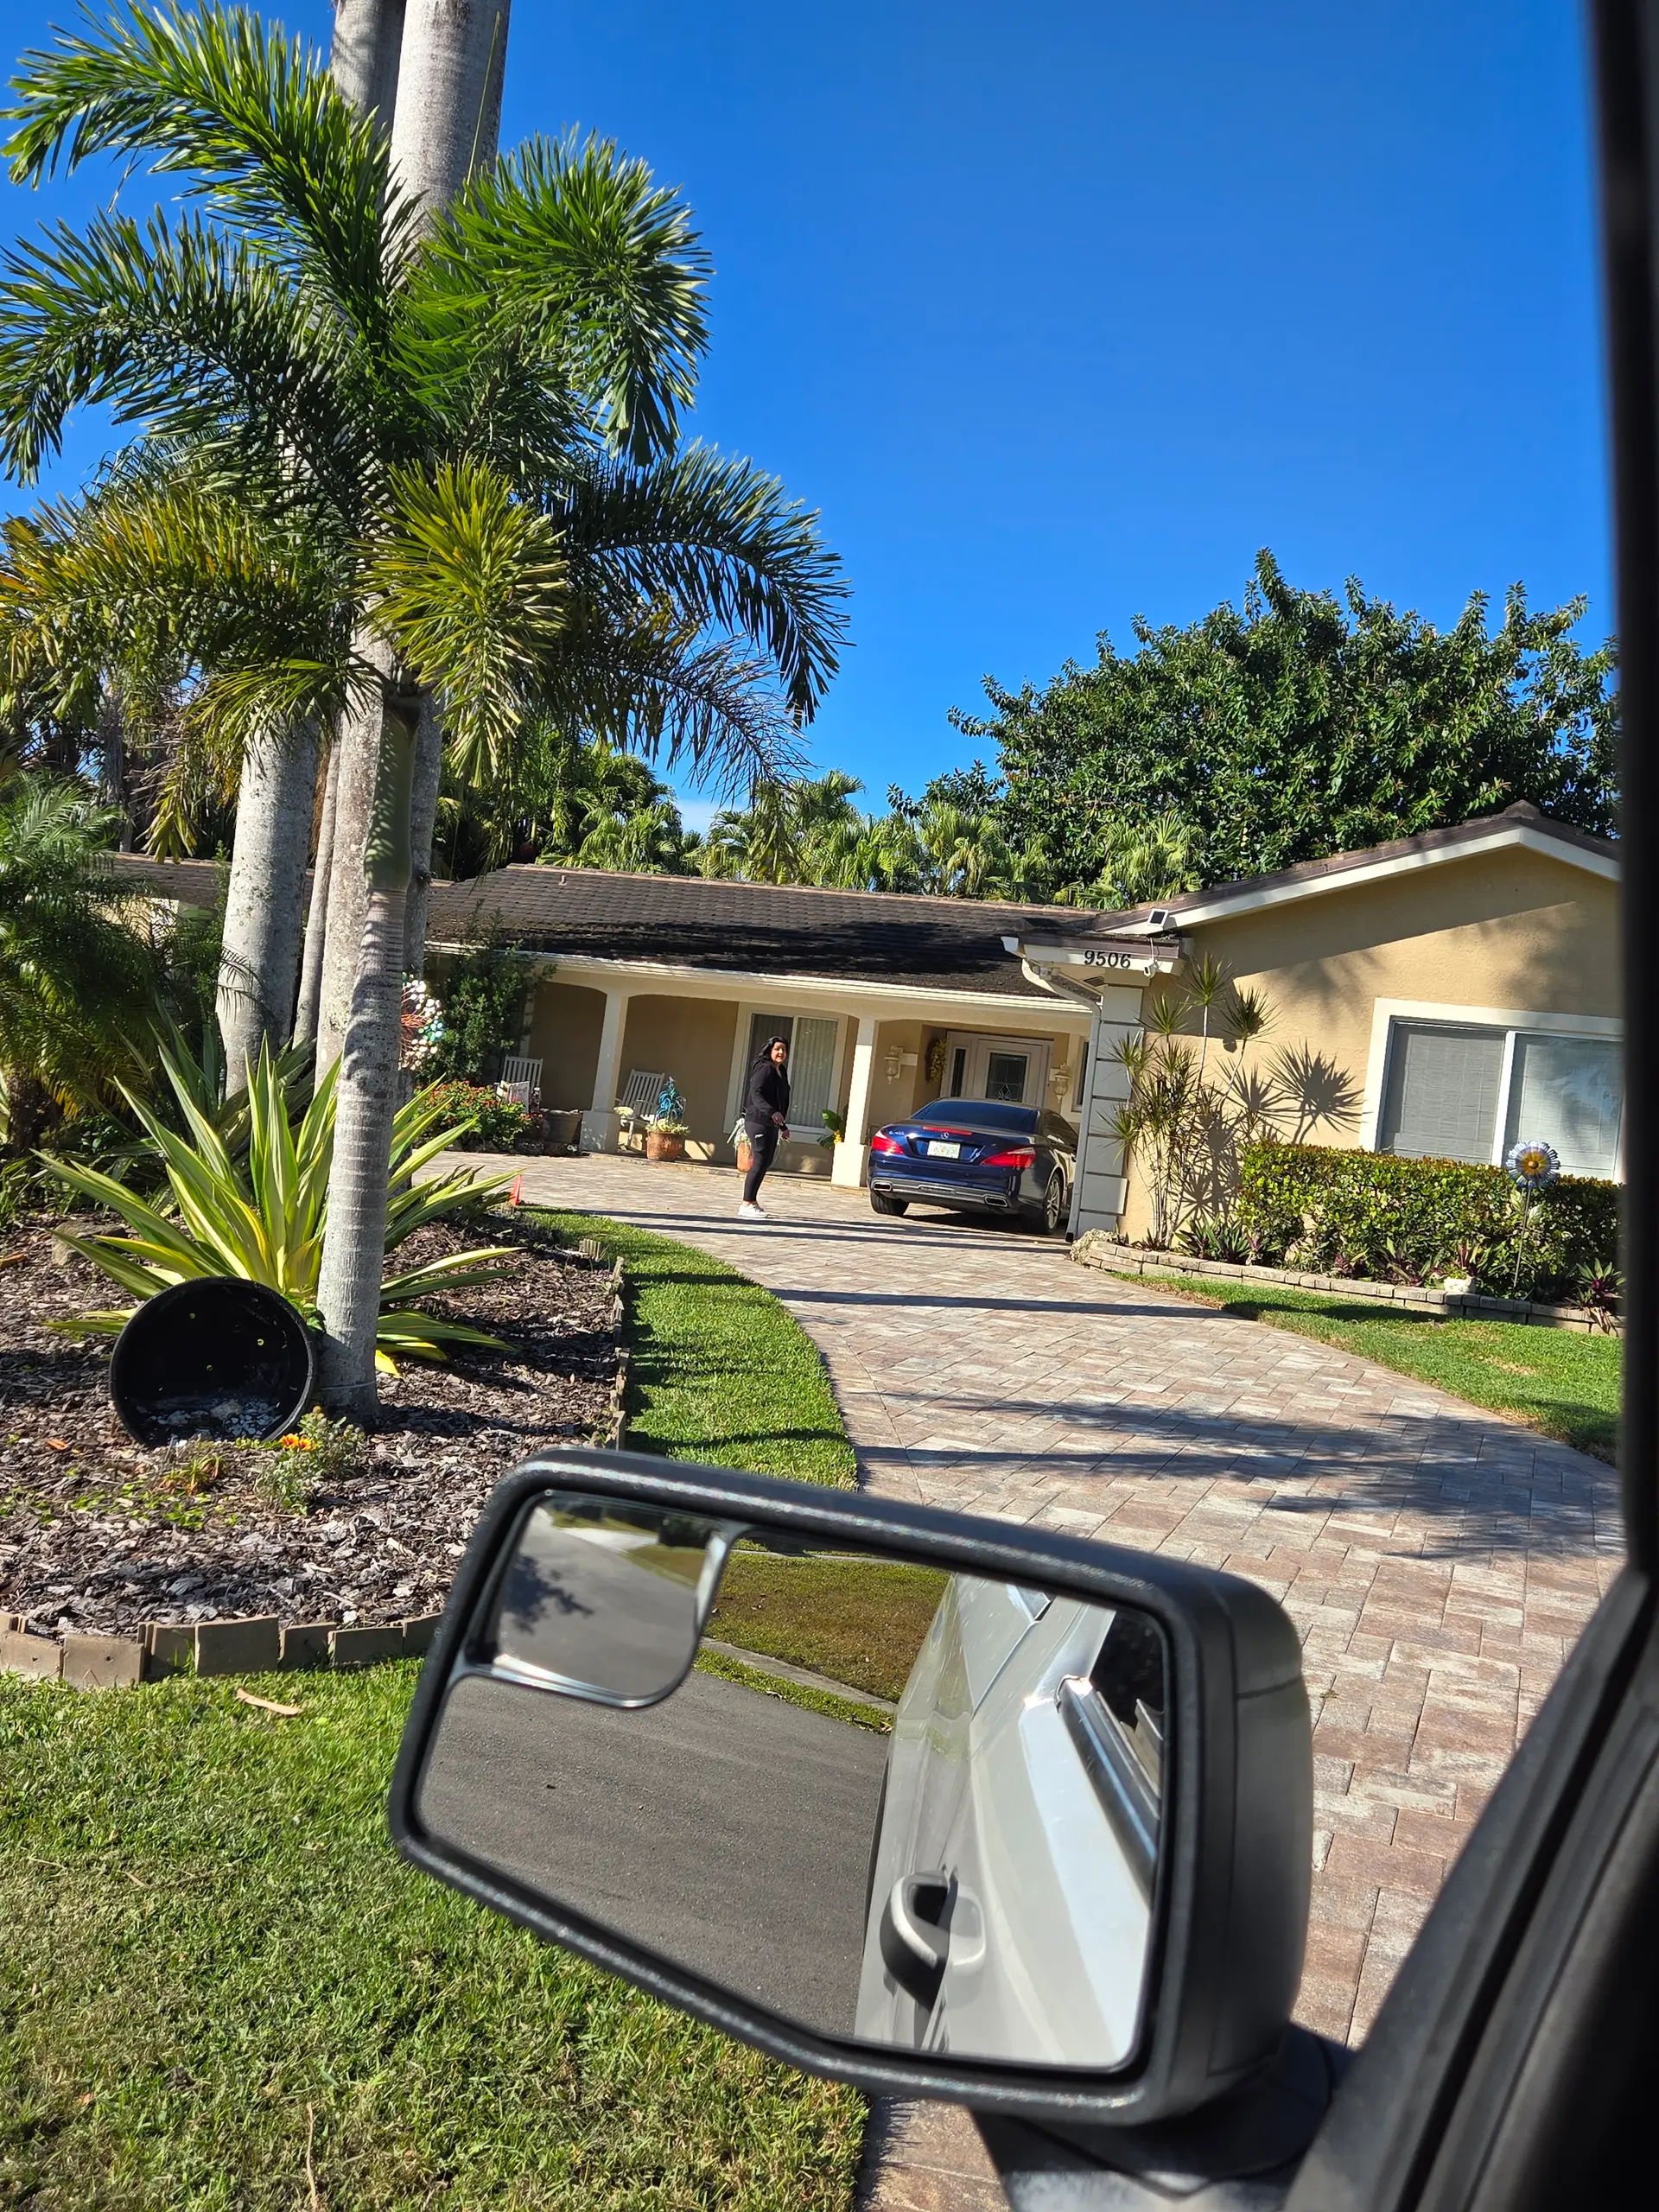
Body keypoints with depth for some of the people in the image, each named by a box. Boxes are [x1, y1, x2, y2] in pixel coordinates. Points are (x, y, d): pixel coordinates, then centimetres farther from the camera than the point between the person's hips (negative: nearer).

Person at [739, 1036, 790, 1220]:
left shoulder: (781, 1072, 18)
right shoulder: (764, 1069, -11)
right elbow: (756, 1094, -23)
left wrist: (783, 1125, 26)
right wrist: (771, 1112, -36)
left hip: (772, 1124, 9)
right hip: (759, 1121, -9)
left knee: (765, 1162, 11)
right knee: (760, 1162, -11)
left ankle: (752, 1200, 20)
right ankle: (746, 1205, -10)